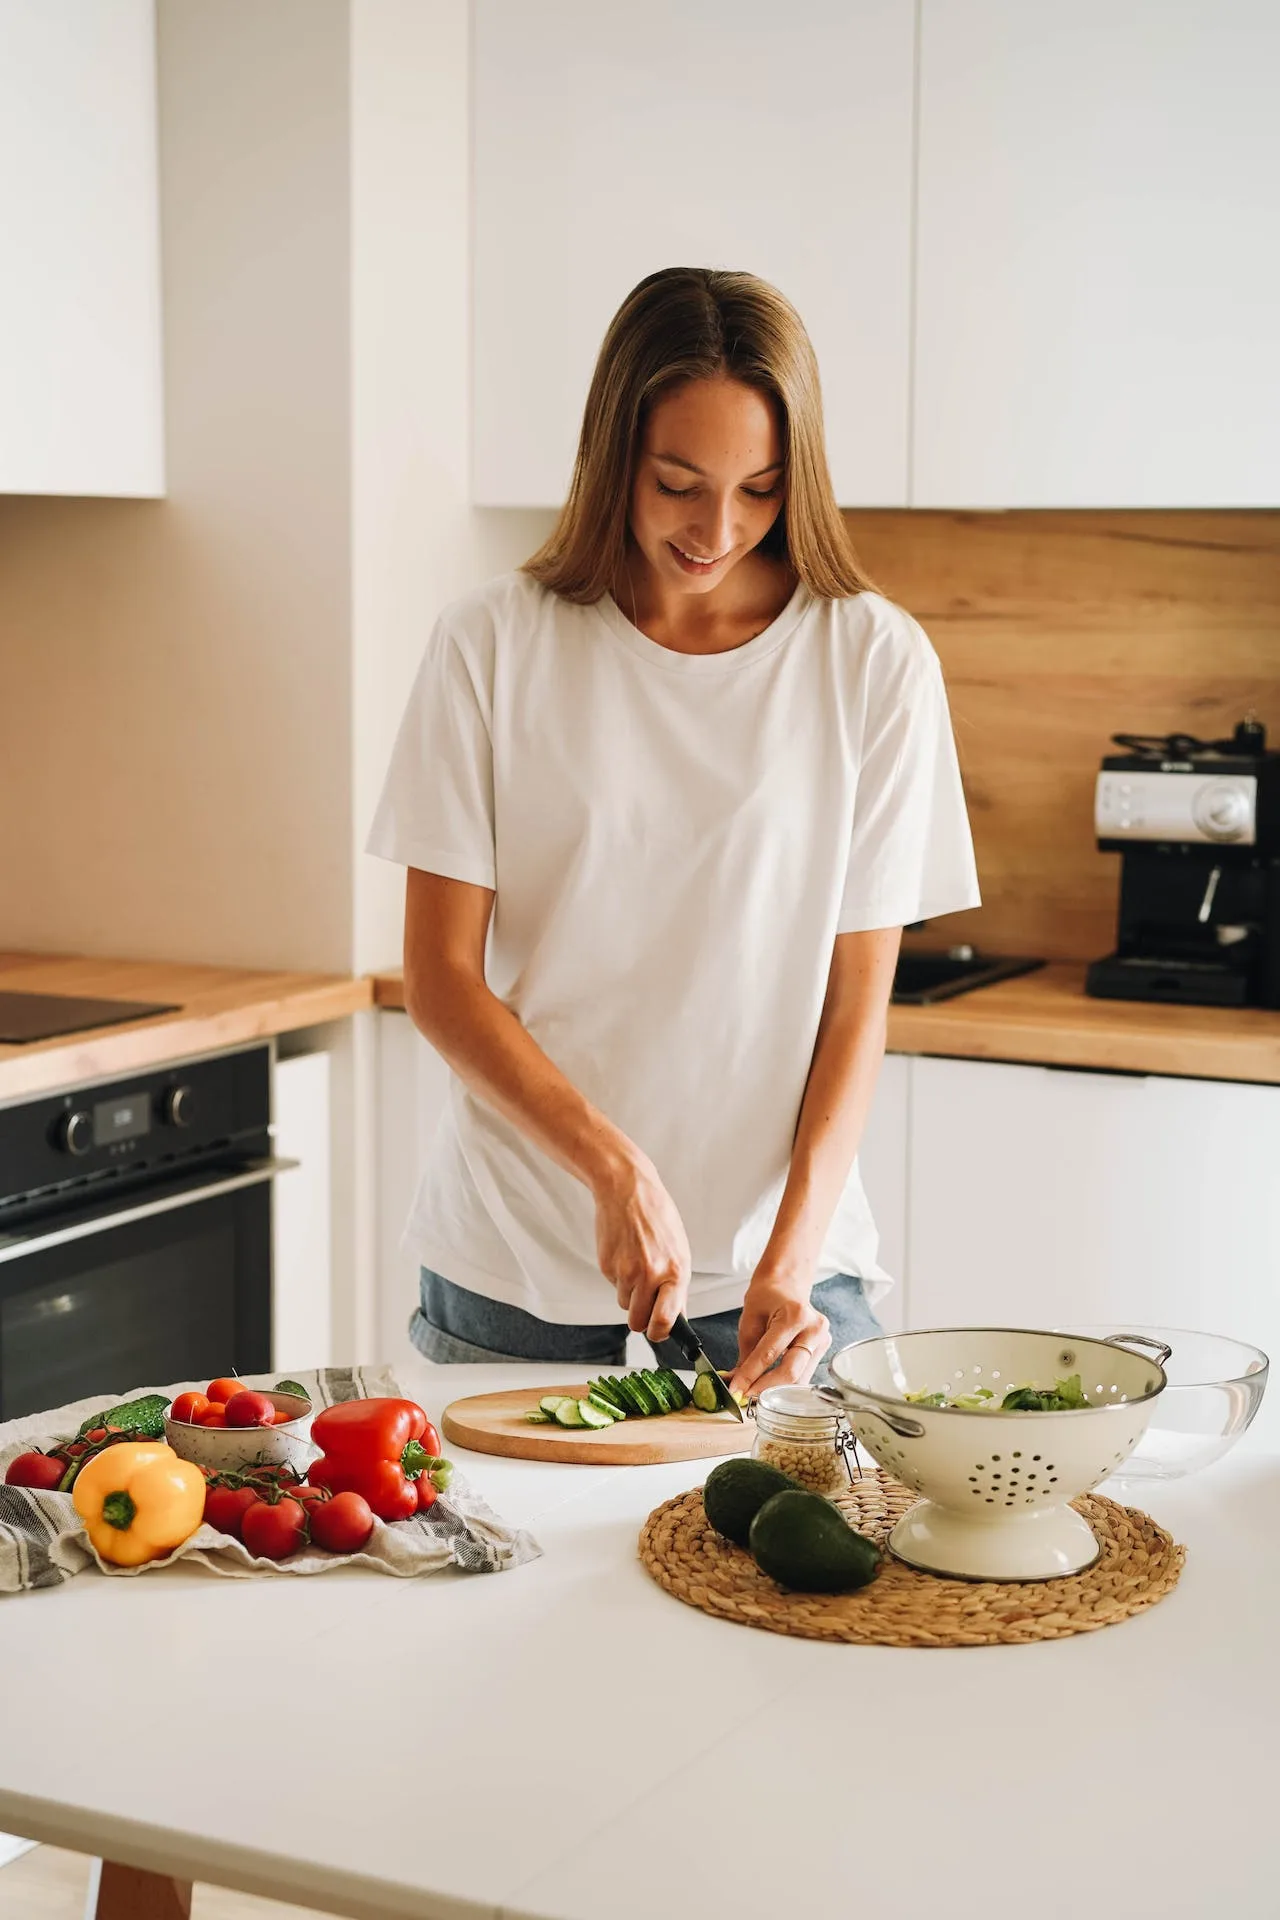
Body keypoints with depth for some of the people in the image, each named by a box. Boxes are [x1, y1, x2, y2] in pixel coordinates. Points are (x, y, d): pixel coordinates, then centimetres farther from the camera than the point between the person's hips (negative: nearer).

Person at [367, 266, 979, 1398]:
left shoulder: (874, 662, -3)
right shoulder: (496, 646, -3)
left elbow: (857, 1001, -2)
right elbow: (442, 979, -4)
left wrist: (794, 1256, -14)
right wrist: (616, 1168, -17)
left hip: (779, 1273, 0)